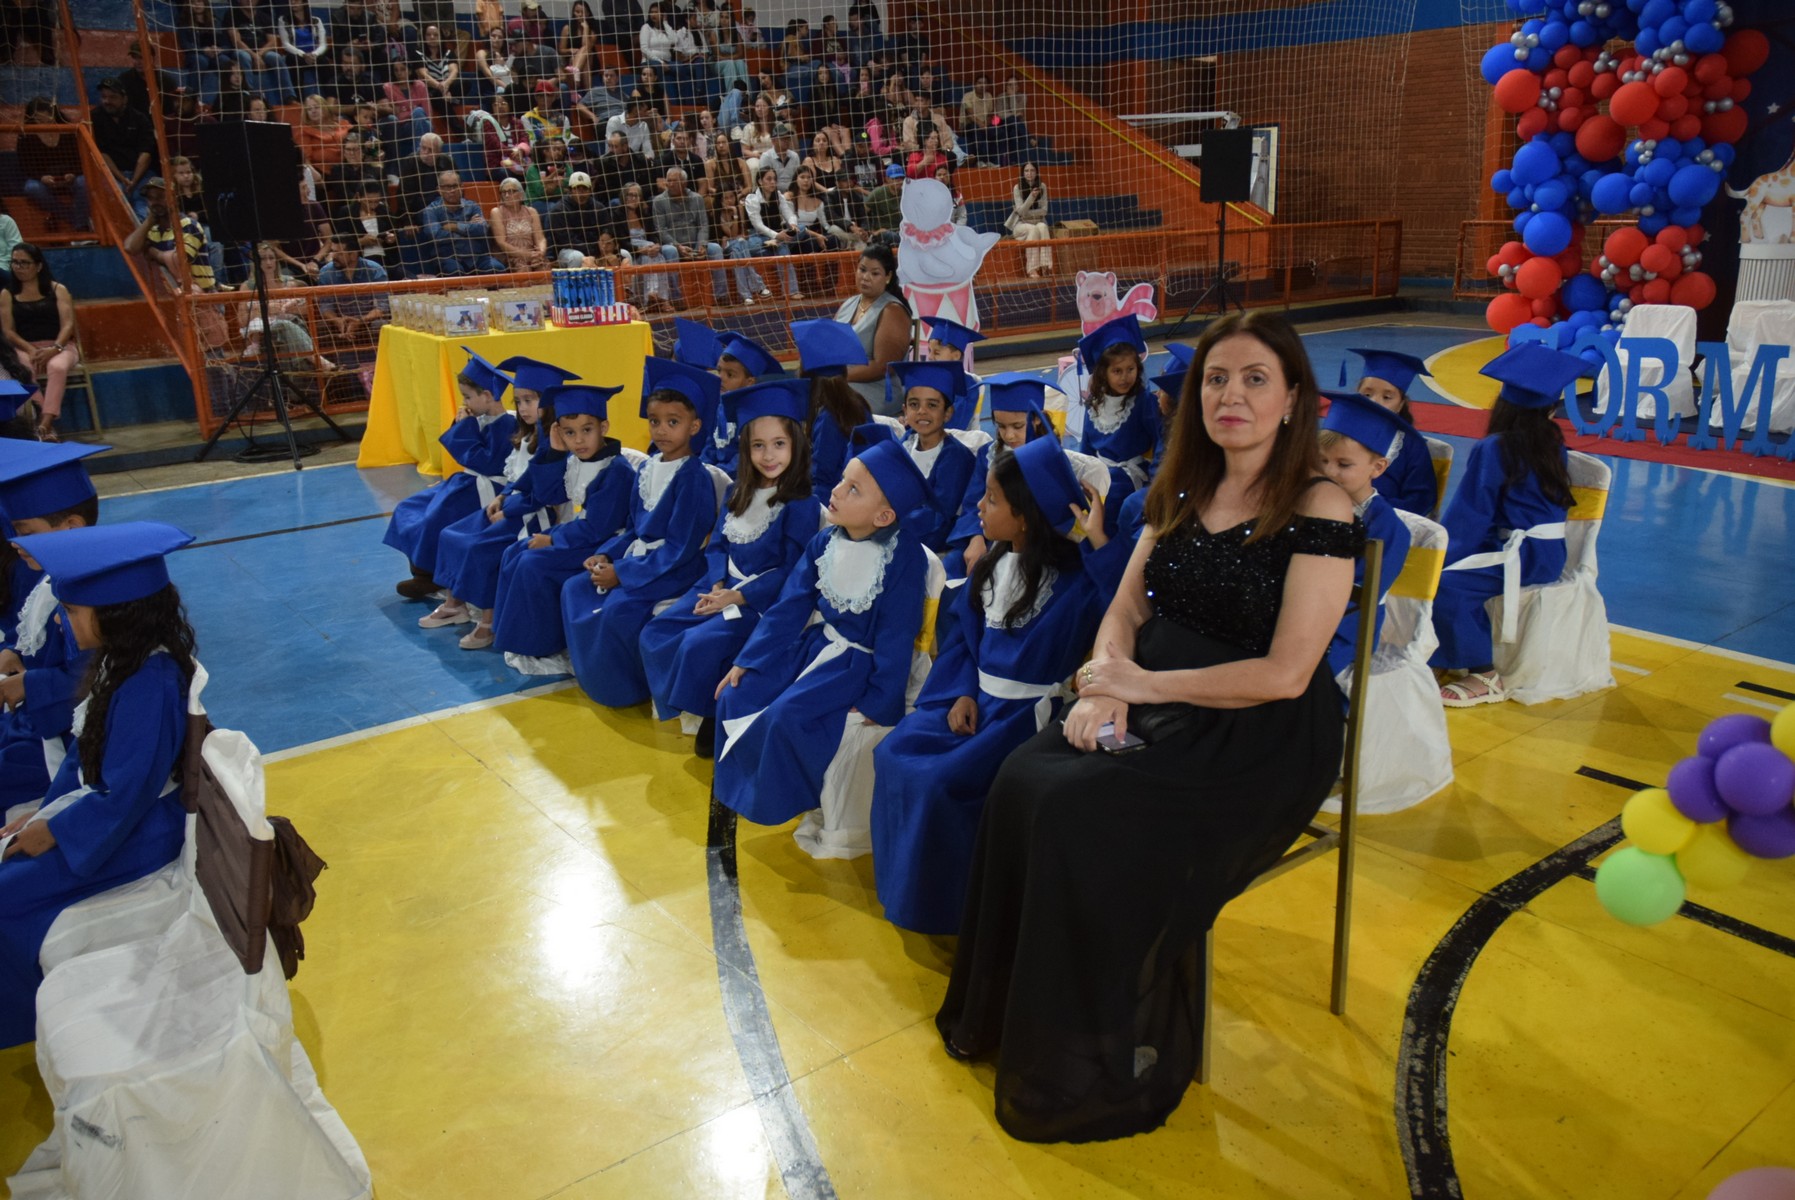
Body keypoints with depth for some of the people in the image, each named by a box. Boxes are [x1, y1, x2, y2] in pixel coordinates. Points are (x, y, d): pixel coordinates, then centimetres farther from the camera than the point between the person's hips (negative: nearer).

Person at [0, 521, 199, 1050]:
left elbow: (126, 796, -26)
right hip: (101, 800, 9)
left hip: (134, 831, -9)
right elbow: (91, 752, 9)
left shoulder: (150, 686, -31)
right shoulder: (129, 658, -4)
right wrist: (46, 810, 4)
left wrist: (52, 833, -13)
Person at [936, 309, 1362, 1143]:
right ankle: (1006, 1015, 0)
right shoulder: (1184, 492, 9)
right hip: (1156, 712, 7)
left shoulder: (1319, 511, -12)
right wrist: (1103, 687, -9)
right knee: (1025, 779, -17)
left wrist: (1147, 683, -14)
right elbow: (1126, 608, 11)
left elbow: (1284, 674, -18)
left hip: (1263, 741, -6)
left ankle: (1104, 1065, -5)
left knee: (1083, 816, -26)